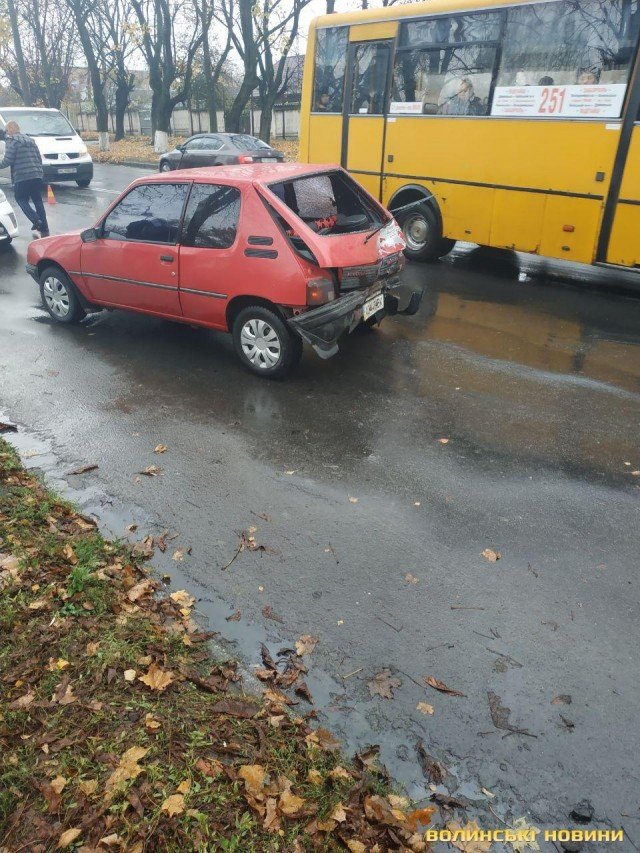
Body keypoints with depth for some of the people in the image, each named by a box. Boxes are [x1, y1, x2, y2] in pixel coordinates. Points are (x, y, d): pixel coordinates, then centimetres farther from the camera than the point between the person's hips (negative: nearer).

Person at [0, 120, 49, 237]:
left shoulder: (11, 141, -3)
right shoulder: (30, 140, 20)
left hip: (22, 177, -6)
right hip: (37, 175, 6)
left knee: (21, 200, 5)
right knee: (38, 201, 8)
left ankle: (36, 221, -15)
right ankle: (44, 229, 4)